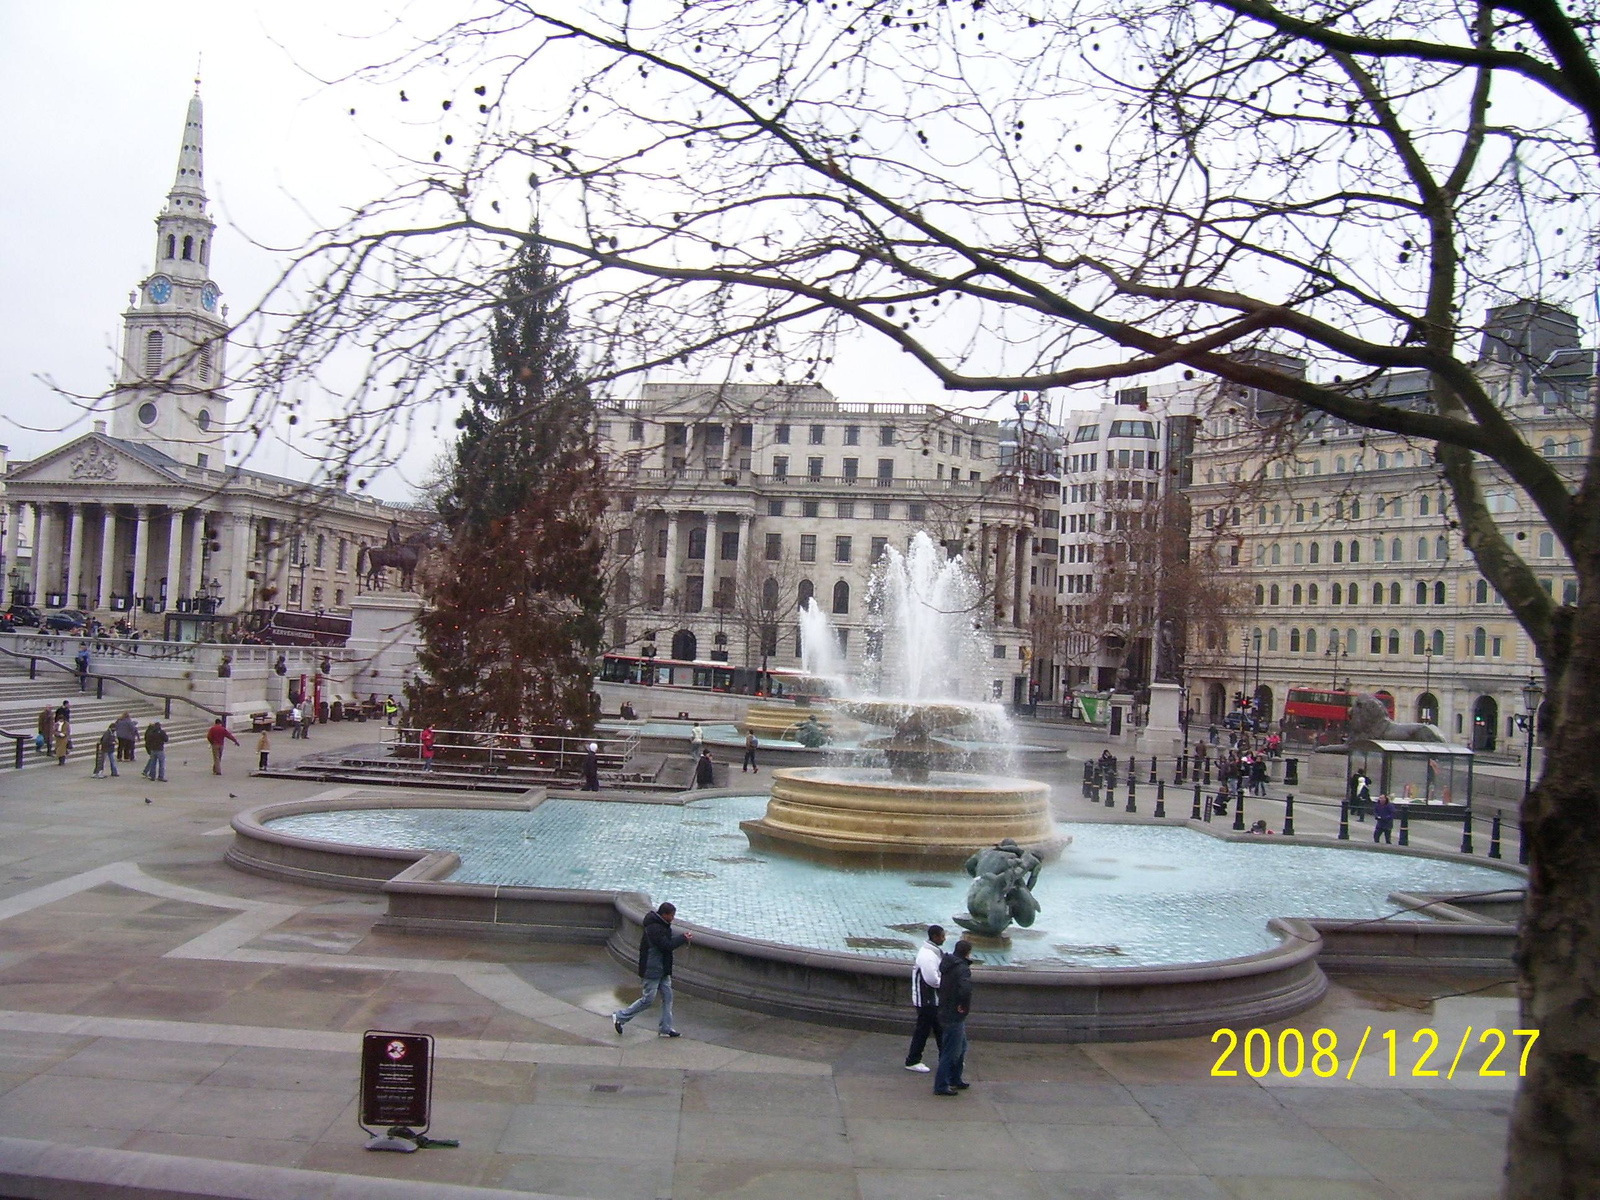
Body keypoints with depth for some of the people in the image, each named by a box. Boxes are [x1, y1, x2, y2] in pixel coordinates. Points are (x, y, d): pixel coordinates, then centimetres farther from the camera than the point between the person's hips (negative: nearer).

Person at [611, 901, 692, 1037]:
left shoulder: (662, 925, 9)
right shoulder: (654, 928, -23)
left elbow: (668, 940, 14)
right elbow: (666, 946, -26)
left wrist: (682, 938, -3)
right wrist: (683, 939, -16)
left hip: (662, 969, 10)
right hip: (652, 970, -10)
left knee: (667, 997, 9)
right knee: (648, 999, -2)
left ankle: (666, 1028, 15)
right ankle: (620, 1017, 11)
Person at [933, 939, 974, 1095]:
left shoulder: (948, 965, 7)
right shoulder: (963, 969, -22)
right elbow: (965, 990, -39)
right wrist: (965, 1006, -22)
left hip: (945, 1012, 9)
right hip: (954, 1017, -9)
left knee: (961, 1047, 24)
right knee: (951, 1052, -1)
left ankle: (956, 1079, 34)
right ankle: (941, 1086, 5)